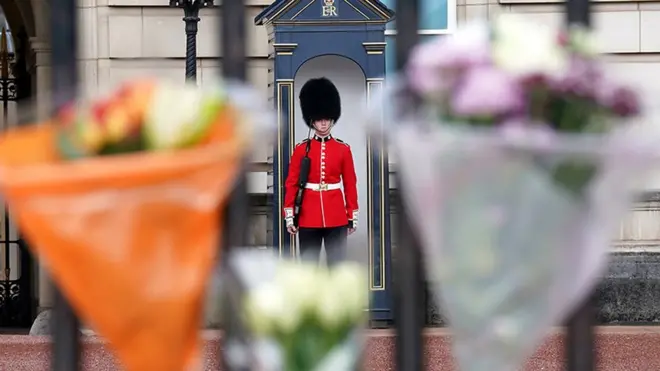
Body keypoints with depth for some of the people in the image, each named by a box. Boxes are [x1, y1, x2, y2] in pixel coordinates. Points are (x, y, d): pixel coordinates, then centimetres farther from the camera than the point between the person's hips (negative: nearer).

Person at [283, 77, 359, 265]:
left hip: (337, 218, 1)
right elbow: (291, 184, 2)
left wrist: (353, 216, 4)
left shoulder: (343, 149, 4)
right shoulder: (301, 149, 2)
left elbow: (350, 184, 6)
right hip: (309, 218, -1)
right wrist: (289, 216, -4)